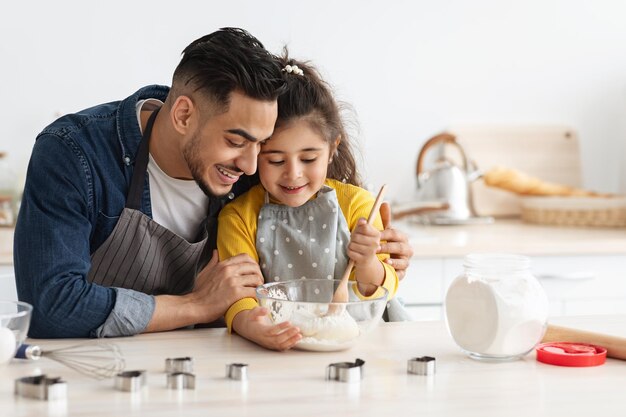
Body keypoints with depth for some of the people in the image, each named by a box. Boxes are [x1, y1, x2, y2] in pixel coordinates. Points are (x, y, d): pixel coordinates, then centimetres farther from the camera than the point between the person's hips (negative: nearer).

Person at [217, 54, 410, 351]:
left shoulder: (355, 203, 2)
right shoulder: (238, 217, 0)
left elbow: (383, 292, 1)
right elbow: (238, 293, -9)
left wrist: (366, 264, -21)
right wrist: (248, 324, -32)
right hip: (273, 352, -1)